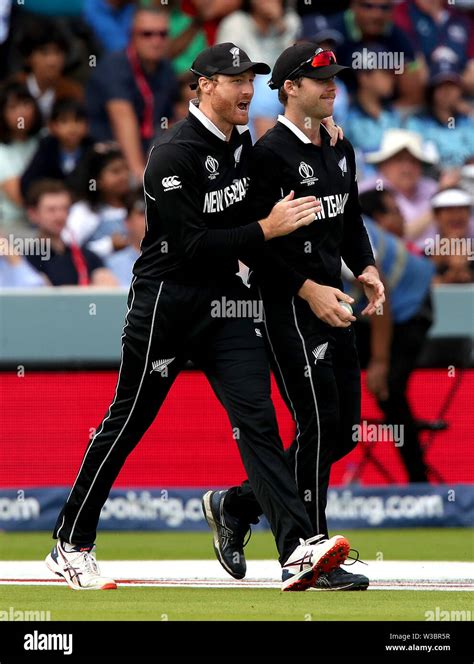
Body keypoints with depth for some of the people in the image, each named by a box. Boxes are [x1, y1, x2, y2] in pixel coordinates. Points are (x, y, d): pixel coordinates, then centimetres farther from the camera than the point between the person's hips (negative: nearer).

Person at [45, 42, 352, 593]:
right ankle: (70, 546, 16)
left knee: (256, 418, -7)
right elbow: (191, 246, -22)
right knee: (125, 424, 3)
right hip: (166, 303, -7)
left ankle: (298, 550, -18)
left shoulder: (242, 141, 8)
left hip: (224, 301, 7)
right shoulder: (175, 155, -18)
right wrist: (267, 229, -22)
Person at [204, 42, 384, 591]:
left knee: (344, 430, 9)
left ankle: (238, 504, 23)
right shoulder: (271, 153, -12)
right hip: (288, 304, -9)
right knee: (318, 423, -10)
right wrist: (308, 288, -21)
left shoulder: (339, 150, 14)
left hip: (330, 301, 9)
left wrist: (365, 268, 6)